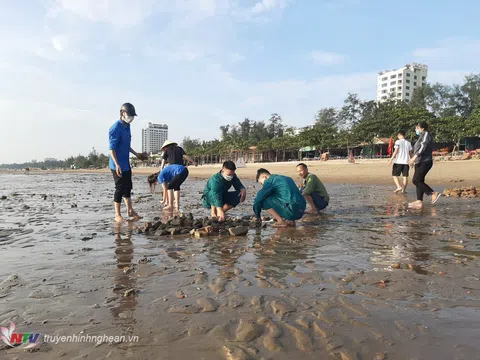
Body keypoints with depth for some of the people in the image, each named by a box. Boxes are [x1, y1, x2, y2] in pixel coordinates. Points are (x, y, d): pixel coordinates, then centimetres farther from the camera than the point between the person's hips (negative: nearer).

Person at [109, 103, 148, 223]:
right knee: (120, 189, -2)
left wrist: (136, 154, 24)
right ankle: (117, 215, 10)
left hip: (126, 164, 9)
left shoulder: (127, 126, 11)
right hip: (118, 165, -9)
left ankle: (130, 211, 27)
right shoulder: (116, 128, -17)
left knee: (128, 187, 16)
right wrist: (117, 165, -26)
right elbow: (112, 148, -21)